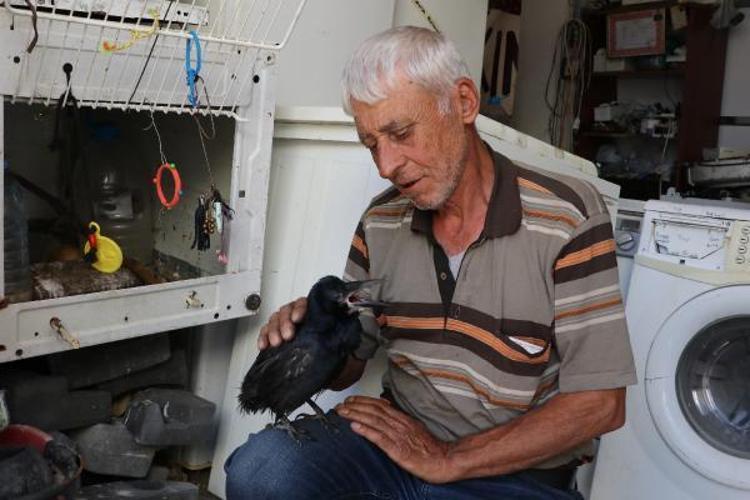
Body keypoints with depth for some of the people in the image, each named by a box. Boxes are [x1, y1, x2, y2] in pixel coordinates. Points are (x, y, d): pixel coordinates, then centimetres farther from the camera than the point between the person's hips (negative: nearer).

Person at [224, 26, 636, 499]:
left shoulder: (569, 215, -13)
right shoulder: (380, 221, 2)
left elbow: (599, 404, -14)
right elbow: (346, 366, 10)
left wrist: (446, 460, -14)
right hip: (398, 436, 3)